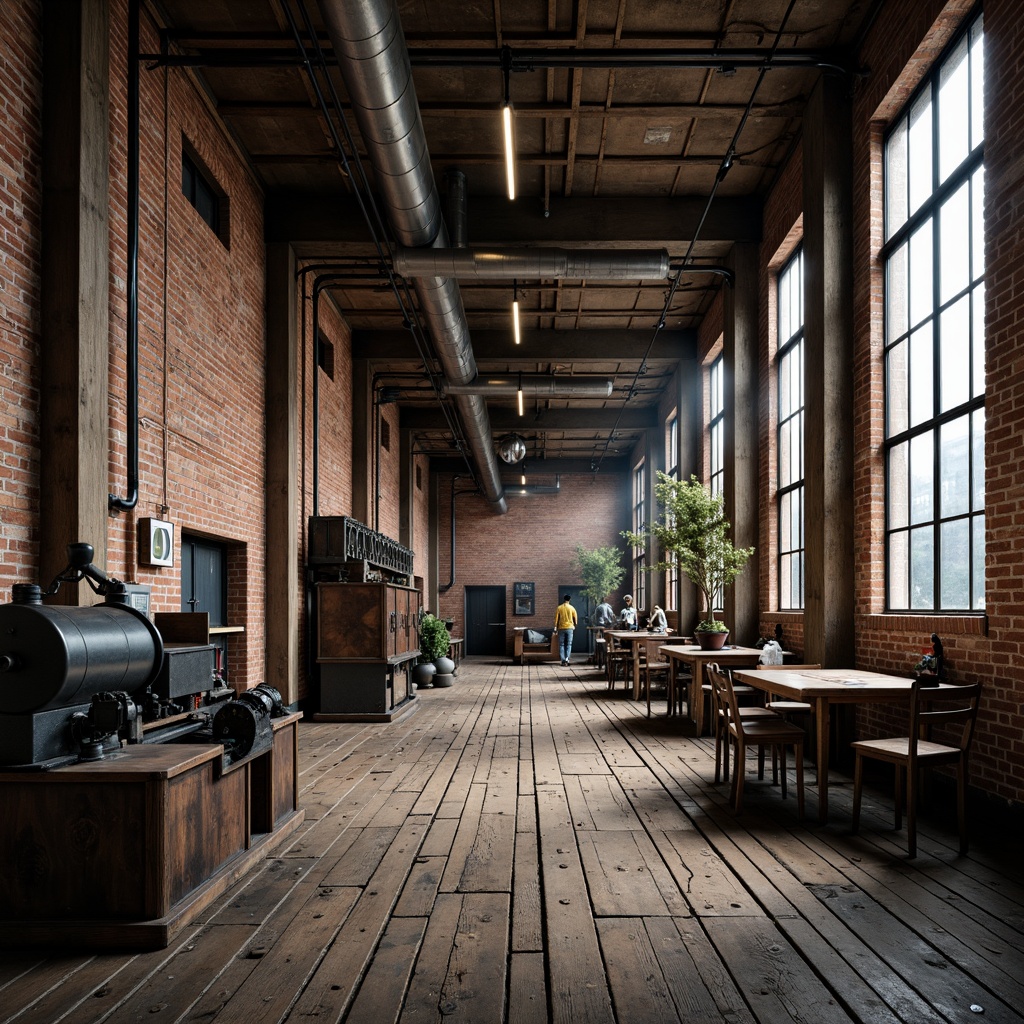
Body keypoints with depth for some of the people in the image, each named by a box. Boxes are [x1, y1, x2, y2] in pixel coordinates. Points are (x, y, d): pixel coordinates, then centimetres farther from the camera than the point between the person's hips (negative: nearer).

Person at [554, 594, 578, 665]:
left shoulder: (559, 608, -1)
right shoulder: (572, 608, -1)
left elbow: (556, 618, -2)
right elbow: (575, 618, 6)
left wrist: (556, 627, 5)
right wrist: (574, 625, 22)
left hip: (561, 628, 0)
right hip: (569, 628, 0)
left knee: (561, 644, 6)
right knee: (569, 644, 4)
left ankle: (563, 660, 0)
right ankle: (567, 658, -12)